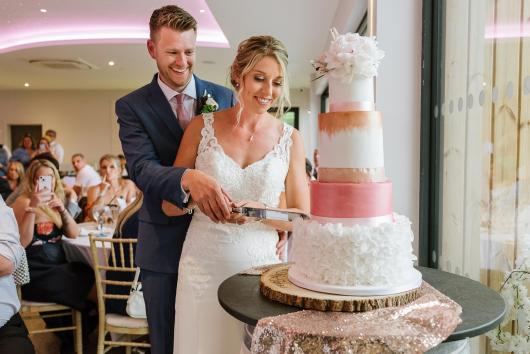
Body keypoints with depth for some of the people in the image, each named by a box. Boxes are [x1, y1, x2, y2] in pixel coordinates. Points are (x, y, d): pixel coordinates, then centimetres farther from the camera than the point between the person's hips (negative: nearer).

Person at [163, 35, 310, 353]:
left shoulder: (290, 138, -1)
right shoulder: (202, 127, -2)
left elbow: (302, 217, 0)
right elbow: (169, 205, 2)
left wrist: (259, 210, -19)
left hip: (262, 265, 1)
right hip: (204, 266, 0)